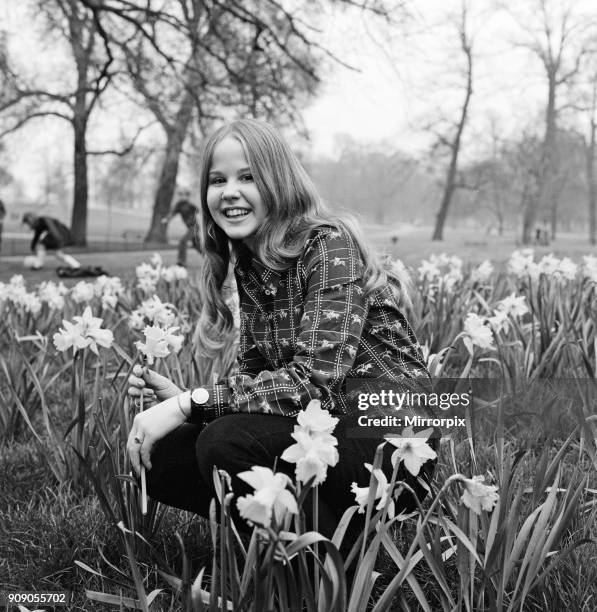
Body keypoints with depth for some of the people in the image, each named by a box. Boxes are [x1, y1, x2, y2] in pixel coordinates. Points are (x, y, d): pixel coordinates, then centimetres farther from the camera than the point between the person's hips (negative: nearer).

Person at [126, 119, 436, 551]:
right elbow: (256, 376, 10)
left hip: (389, 438, -8)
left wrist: (190, 405, -26)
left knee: (225, 443, -28)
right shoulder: (248, 263, 8)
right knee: (159, 457, -4)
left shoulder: (328, 245, -16)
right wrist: (177, 396, -8)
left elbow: (314, 380, -26)